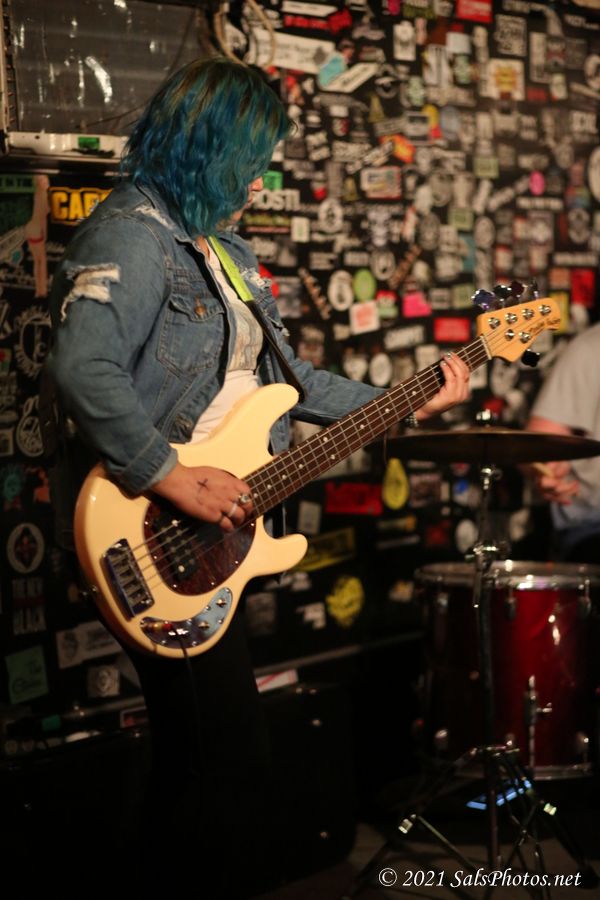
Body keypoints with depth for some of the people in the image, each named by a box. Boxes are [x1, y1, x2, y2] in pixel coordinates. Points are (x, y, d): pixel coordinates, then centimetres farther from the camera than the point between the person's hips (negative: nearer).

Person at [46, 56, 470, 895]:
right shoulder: (132, 234, -16)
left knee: (193, 750, 19)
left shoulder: (224, 247, 17)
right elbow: (84, 371, -30)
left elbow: (281, 375, 21)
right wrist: (176, 480, -27)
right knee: (232, 759, -5)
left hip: (221, 532, 10)